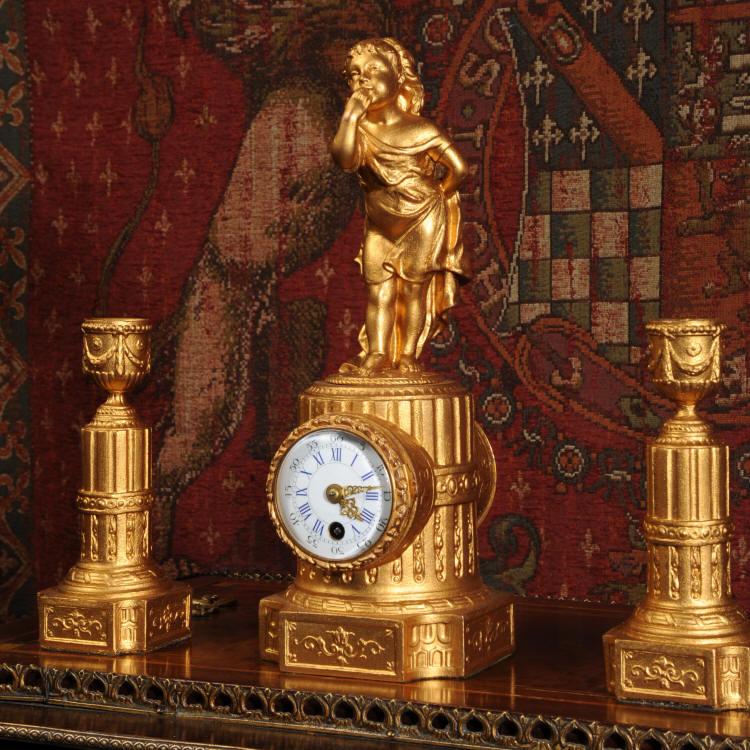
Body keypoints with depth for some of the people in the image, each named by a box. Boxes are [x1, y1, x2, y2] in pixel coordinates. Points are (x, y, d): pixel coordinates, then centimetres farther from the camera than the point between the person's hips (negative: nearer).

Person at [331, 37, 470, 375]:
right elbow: (345, 157, -23)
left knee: (414, 286, -2)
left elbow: (457, 167, -6)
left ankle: (408, 354, 2)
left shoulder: (421, 130, -10)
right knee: (377, 287, -1)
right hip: (380, 226, 4)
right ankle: (377, 355, -1)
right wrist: (351, 113, -23)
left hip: (422, 221, -4)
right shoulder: (362, 131, -1)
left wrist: (435, 198, 4)